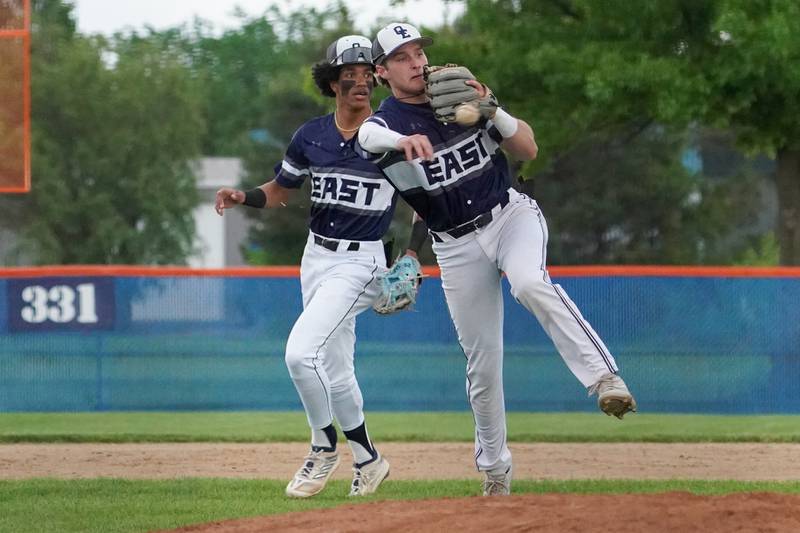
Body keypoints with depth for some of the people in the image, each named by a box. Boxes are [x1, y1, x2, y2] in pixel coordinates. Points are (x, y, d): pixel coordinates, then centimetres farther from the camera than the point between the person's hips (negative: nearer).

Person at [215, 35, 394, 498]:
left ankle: (325, 447, 1)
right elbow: (279, 191, 13)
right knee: (333, 368, 11)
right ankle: (368, 461, 27)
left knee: (302, 352, -19)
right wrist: (242, 197, -6)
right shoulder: (311, 136, 3)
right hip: (316, 256, 6)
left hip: (360, 263, -6)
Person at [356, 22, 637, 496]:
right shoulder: (384, 123, -6)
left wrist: (490, 110, -20)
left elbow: (528, 149, -2)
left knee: (530, 283, -34)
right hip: (457, 247, 1)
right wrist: (403, 142, -56)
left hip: (511, 213, -1)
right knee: (483, 363, 4)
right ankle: (494, 467, 21)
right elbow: (367, 137, -33)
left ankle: (604, 377, -37)